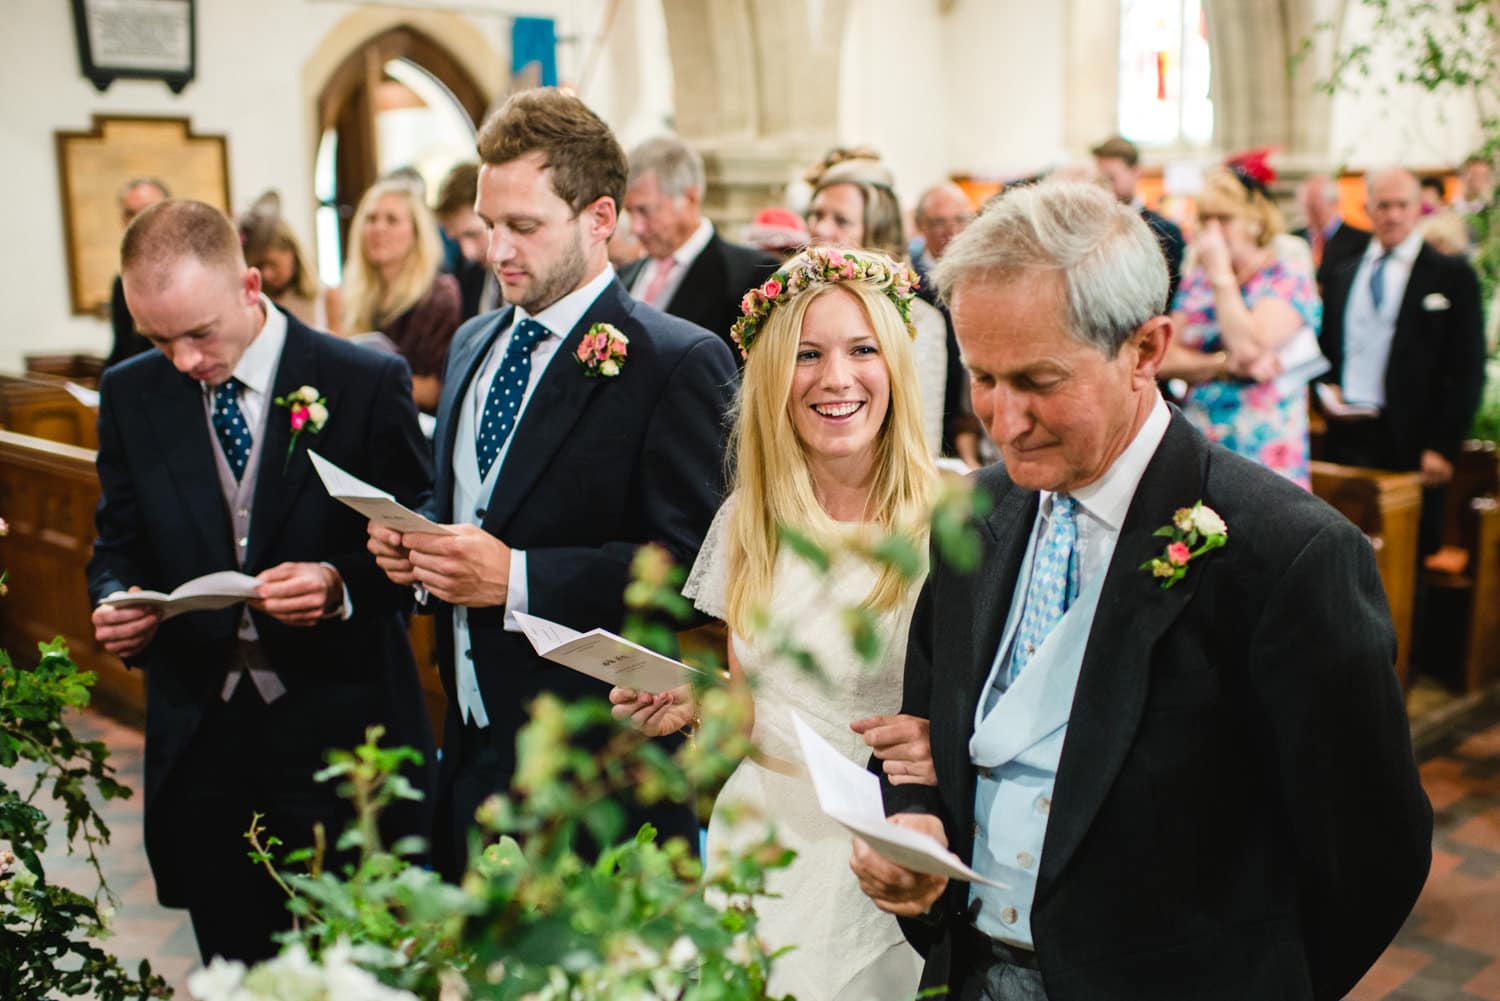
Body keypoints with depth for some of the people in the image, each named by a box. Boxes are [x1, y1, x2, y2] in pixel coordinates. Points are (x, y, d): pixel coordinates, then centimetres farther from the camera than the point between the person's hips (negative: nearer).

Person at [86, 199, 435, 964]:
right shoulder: (129, 394, 5)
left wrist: (341, 584, -22)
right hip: (198, 742, 3)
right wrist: (114, 603, -9)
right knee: (237, 973, 14)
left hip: (340, 733, -3)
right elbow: (119, 545, 13)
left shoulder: (368, 383, -7)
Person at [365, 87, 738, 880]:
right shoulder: (472, 345, 12)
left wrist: (517, 578, -23)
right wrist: (410, 542, 1)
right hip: (470, 755, 7)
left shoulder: (680, 363, -13)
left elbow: (697, 567, -21)